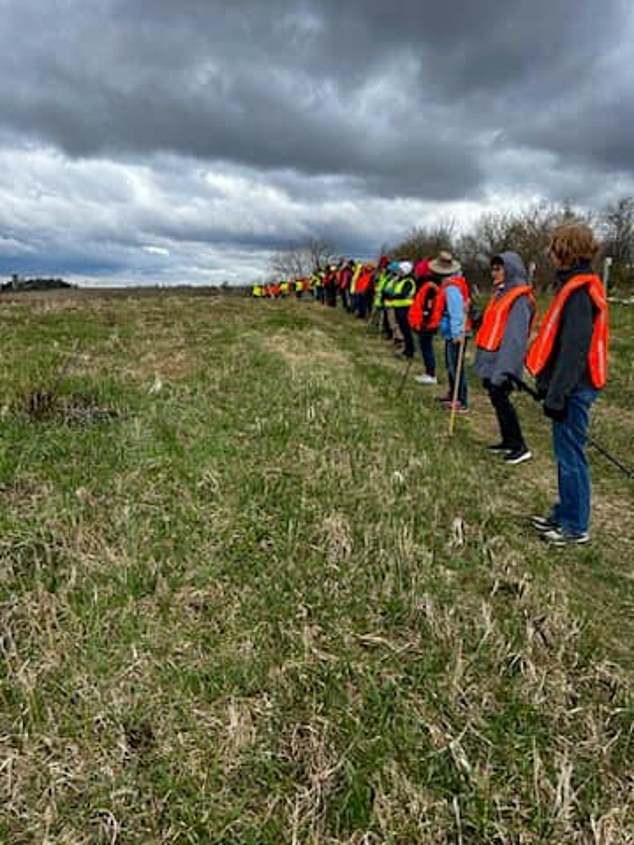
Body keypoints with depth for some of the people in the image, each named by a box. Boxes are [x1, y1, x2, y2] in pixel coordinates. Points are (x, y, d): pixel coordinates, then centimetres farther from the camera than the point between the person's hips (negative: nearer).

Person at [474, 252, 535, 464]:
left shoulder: (519, 298, -14)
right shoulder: (501, 293, 15)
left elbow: (516, 337, -21)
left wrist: (504, 369, -26)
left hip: (503, 360, -9)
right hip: (492, 358, 9)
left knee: (501, 400, -7)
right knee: (497, 399, 13)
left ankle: (520, 447, 0)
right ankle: (508, 441, 24)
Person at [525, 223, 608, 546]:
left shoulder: (578, 292, -18)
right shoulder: (578, 286, 13)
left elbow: (574, 349, -23)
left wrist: (557, 394, -22)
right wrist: (550, 386, 20)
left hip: (574, 388, -10)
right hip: (575, 386, 10)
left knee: (570, 454, 0)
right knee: (566, 452, 17)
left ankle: (576, 527, 12)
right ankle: (565, 513, 31)